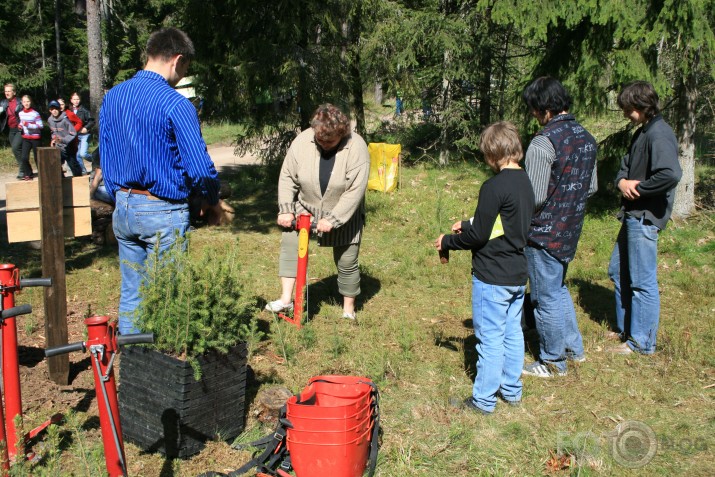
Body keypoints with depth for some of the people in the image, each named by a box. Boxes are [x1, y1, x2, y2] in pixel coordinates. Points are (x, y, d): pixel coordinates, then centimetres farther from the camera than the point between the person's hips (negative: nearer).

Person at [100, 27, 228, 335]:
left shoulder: (111, 97, 6)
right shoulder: (176, 105, -16)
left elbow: (105, 161, 12)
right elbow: (200, 167, -16)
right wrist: (213, 202, 2)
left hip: (123, 209, 7)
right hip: (163, 211, -6)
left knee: (130, 293, 16)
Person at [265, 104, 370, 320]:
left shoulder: (356, 147, -22)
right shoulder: (302, 141, -14)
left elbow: (355, 191, -24)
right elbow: (287, 177, -7)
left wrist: (333, 220, -27)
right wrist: (286, 210, -14)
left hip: (344, 215, -2)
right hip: (306, 208, 2)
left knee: (347, 262, 4)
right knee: (290, 241, -17)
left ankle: (349, 310, 22)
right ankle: (286, 299, -11)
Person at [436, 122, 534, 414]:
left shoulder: (495, 187, -21)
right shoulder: (525, 182, 6)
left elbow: (478, 235, -19)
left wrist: (447, 242, -4)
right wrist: (467, 224, 18)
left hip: (492, 277, -8)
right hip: (518, 274, 8)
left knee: (490, 338, 1)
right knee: (512, 333, 18)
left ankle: (484, 399, 12)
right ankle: (511, 389, 30)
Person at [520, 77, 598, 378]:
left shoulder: (543, 143, -21)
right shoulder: (586, 137, 5)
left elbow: (534, 197, -22)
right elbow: (592, 187, 12)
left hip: (545, 232, -8)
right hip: (571, 229, 8)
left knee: (546, 297, 6)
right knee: (558, 288, 25)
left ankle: (553, 362, 19)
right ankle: (573, 348, 34)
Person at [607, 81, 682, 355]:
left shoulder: (659, 135, -19)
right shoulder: (641, 133, 13)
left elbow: (671, 175, -34)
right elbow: (626, 165, 20)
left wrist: (639, 189, -19)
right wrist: (622, 182, -3)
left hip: (645, 218, -11)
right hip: (633, 215, 11)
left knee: (642, 281, 0)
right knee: (618, 272, 19)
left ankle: (642, 342, 12)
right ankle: (625, 329, 33)